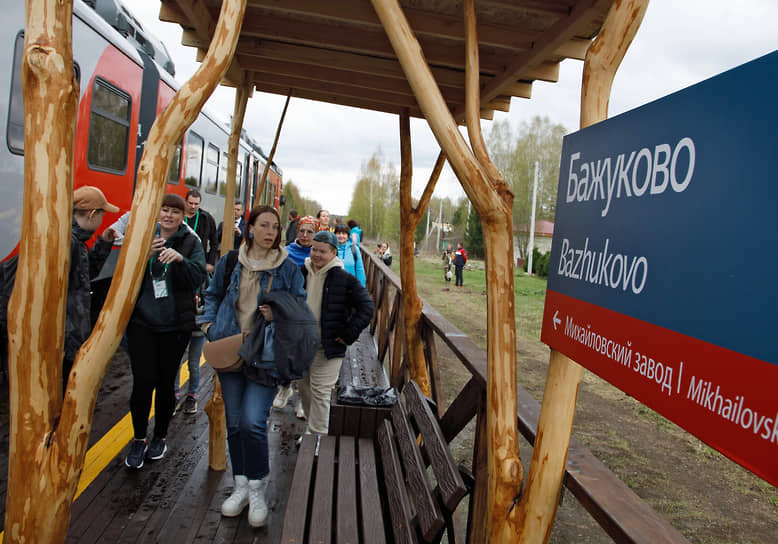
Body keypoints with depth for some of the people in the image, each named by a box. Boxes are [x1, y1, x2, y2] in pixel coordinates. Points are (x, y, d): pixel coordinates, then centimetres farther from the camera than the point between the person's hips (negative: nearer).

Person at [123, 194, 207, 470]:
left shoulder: (191, 242, 2)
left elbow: (198, 278, -9)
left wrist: (180, 260, -26)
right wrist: (145, 254, -19)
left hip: (175, 323, -1)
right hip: (142, 321, 1)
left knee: (165, 382, 9)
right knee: (143, 381, -3)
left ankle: (160, 437, 28)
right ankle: (138, 439, 17)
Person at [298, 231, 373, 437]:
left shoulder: (344, 279, -12)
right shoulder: (302, 273, 4)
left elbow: (366, 307, -10)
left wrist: (348, 335, -12)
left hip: (328, 346, -6)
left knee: (320, 392, -2)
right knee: (303, 385, 17)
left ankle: (317, 436, 10)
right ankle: (312, 422, 36)